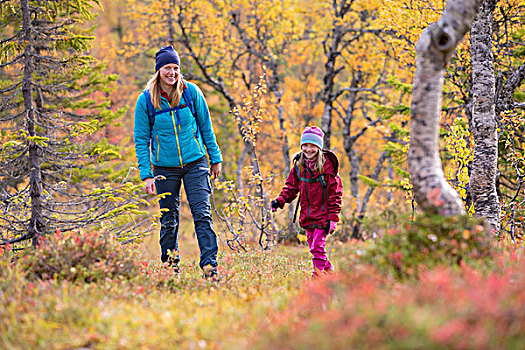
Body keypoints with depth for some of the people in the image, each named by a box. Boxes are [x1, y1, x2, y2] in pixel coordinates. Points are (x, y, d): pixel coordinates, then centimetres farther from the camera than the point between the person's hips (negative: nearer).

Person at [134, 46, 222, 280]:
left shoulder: (191, 92, -3)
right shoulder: (145, 100, -5)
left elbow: (206, 127, 7)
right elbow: (141, 139, 0)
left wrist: (215, 158, 9)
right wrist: (146, 175, -6)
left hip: (195, 163, 0)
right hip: (165, 168, 0)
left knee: (202, 214, -10)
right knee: (169, 219, 8)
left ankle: (209, 264, -11)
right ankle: (170, 266, 21)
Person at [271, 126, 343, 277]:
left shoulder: (327, 165, -10)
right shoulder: (299, 166, 6)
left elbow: (335, 193, -9)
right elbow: (291, 187, 13)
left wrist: (333, 218, -13)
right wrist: (280, 200, -7)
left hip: (323, 215, -6)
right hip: (307, 216, 6)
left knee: (318, 247, -11)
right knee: (313, 248, 11)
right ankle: (329, 271, 28)